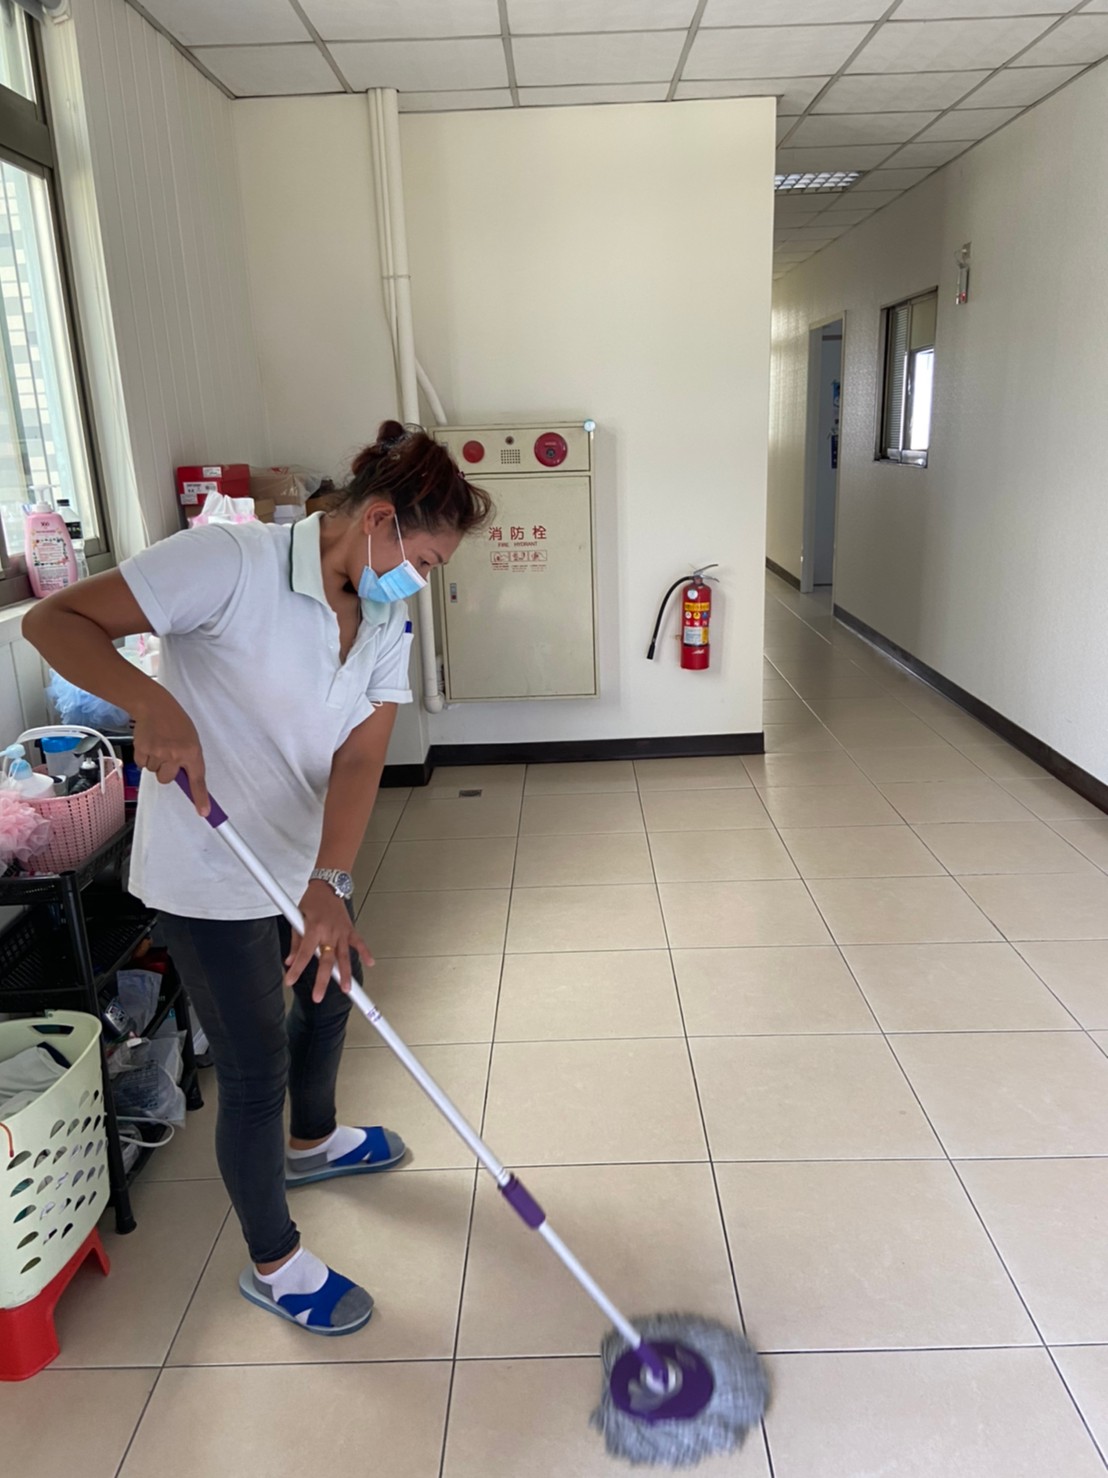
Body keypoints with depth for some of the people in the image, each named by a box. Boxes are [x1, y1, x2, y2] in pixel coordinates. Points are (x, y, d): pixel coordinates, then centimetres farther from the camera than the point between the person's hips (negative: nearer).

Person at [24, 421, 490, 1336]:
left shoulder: (388, 619, -3)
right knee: (255, 1069, 5)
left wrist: (328, 884, -25)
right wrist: (154, 703, -39)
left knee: (330, 994, 27)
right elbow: (56, 620, -22)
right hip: (213, 872, -7)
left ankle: (312, 1141, 58)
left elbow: (359, 756, -12)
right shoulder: (231, 562, -24)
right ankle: (275, 1266, 30)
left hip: (309, 857, 8)